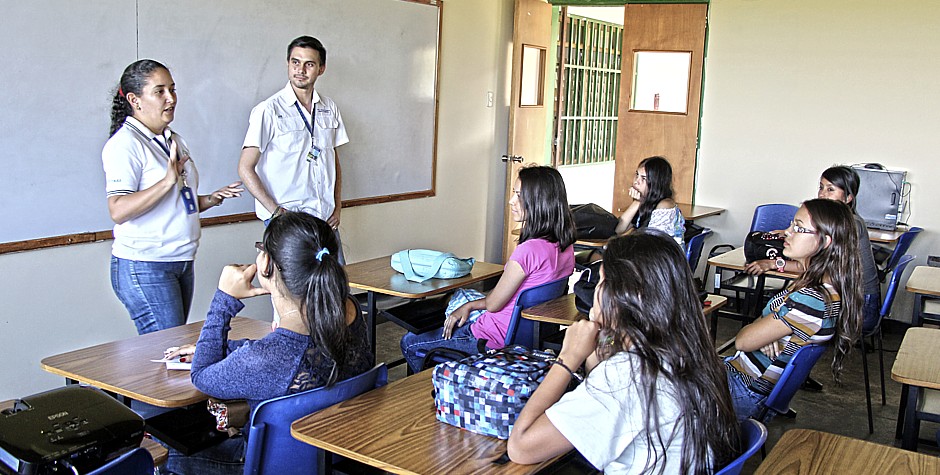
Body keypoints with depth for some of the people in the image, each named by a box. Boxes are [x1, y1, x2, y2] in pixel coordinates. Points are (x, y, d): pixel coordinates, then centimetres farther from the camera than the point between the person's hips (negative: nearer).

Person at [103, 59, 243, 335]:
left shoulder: (173, 140, 16)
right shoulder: (125, 143, -12)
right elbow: (118, 211, -23)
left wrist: (209, 199, 6)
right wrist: (169, 180, -30)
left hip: (181, 262, 8)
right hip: (144, 267, -8)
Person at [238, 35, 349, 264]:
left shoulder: (329, 108, 10)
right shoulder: (268, 110, -6)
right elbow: (245, 168, -7)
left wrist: (337, 208, 9)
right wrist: (275, 210, -15)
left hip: (326, 219, 5)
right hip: (286, 220, -5)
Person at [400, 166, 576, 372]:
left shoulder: (529, 250, -30)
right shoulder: (565, 246, -1)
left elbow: (493, 304, -18)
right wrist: (469, 305, 7)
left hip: (496, 340, -9)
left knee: (409, 344, 6)